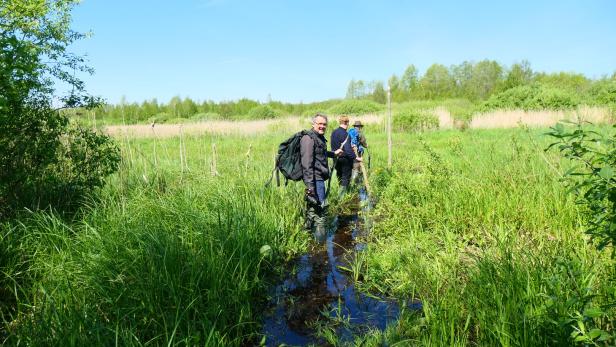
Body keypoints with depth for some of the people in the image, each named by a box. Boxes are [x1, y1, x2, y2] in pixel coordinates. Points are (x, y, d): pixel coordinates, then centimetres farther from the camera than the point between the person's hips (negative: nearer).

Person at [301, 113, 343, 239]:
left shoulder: (320, 138, 16)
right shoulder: (309, 138, -16)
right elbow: (307, 163, -23)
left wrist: (333, 153, 49)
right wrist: (309, 184, -28)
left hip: (319, 177, 10)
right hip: (315, 178, -10)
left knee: (312, 203, 19)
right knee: (321, 205, -8)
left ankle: (308, 225, 31)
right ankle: (320, 229, 2)